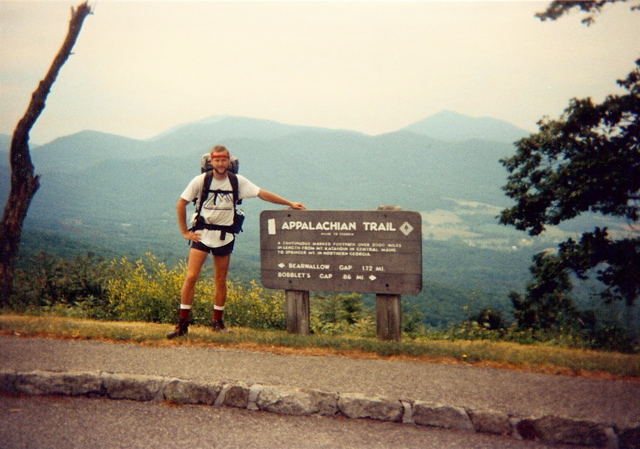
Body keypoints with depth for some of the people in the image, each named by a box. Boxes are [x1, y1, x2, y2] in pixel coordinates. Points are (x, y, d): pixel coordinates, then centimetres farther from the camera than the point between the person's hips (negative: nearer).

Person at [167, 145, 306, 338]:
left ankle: (217, 322, 21)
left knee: (221, 281, 7)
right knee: (191, 277, -11)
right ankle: (182, 324, -5)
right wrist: (185, 231, -1)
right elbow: (181, 204, 2)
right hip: (202, 235, -2)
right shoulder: (200, 181, -5)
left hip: (224, 237, 2)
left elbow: (262, 194, 3)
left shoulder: (237, 181, 0)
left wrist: (290, 203, 0)